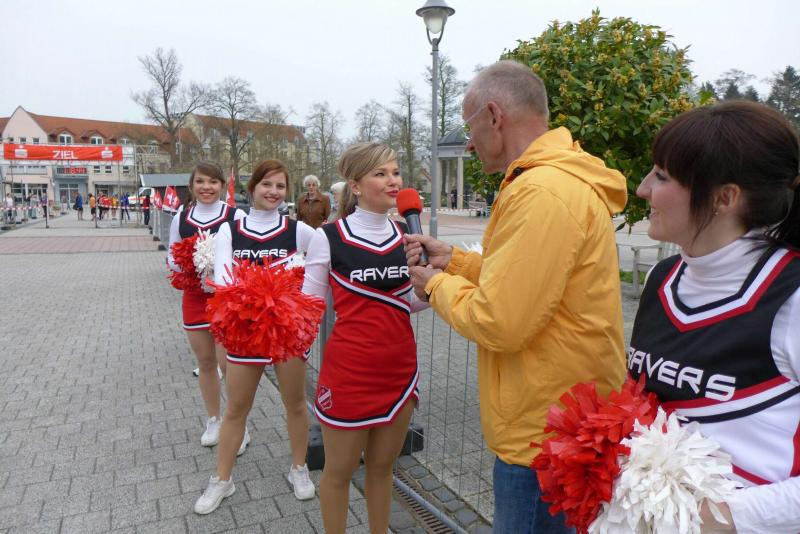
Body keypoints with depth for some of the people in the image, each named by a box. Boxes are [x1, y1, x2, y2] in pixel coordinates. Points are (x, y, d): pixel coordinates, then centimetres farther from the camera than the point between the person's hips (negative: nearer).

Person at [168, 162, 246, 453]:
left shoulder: (235, 216, -8)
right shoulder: (181, 218, 4)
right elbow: (171, 258, 9)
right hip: (194, 296, 4)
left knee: (228, 364, -5)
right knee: (205, 362, 15)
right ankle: (213, 421, 34)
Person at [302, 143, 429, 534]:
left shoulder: (406, 235, 3)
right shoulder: (328, 238, -11)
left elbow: (408, 302, 9)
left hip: (400, 367, 5)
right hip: (349, 369, -4)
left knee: (382, 465, 22)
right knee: (339, 470, 15)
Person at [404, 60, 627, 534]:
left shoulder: (543, 192, -25)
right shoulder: (566, 179, 9)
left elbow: (498, 323, -26)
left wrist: (437, 284, -8)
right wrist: (454, 260, 9)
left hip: (545, 437, -10)